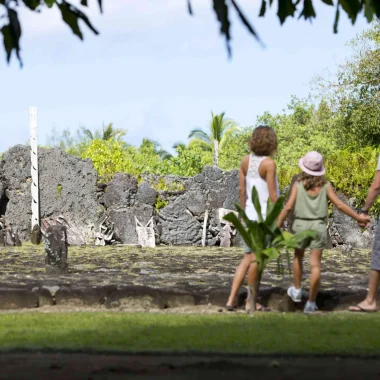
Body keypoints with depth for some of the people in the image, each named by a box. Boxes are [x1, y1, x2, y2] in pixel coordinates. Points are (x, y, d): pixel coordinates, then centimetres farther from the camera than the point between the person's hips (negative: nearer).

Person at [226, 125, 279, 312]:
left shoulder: (246, 160, 4)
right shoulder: (268, 163, -15)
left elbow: (242, 190, 7)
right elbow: (272, 195, -15)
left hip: (250, 214, 6)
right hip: (265, 215, -6)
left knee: (248, 258, 12)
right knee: (256, 258, 2)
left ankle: (232, 299, 6)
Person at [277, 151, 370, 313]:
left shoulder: (298, 185, -3)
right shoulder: (325, 185, 0)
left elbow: (289, 206, -9)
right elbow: (339, 205, -3)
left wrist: (278, 224, -2)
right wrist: (358, 217, 5)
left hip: (300, 225, 0)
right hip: (318, 226, 0)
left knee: (298, 256, 25)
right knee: (315, 264, 1)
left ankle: (297, 290, 34)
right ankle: (311, 303, 1)